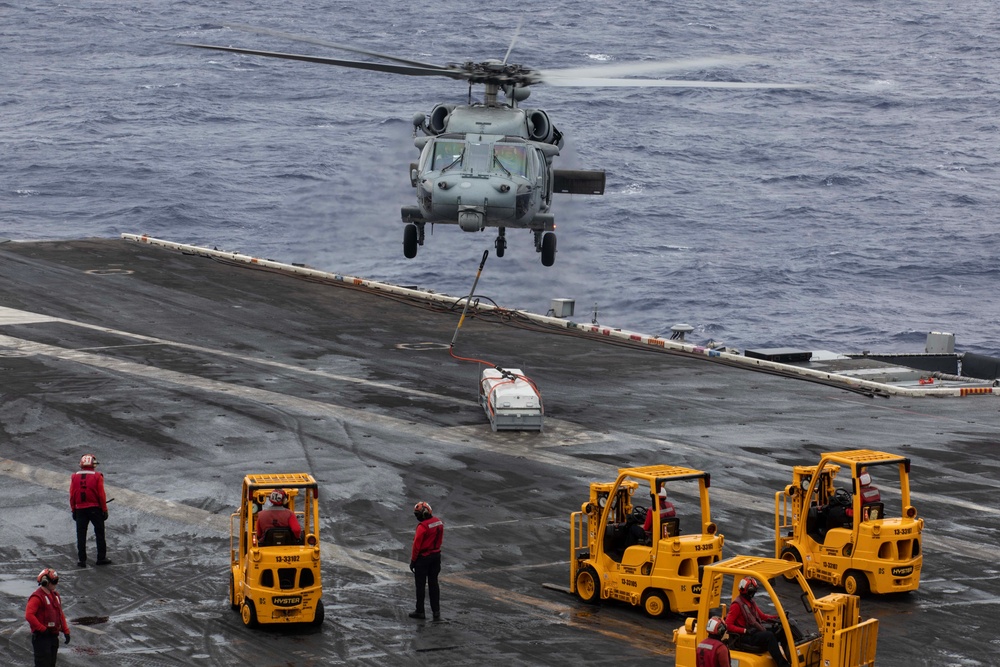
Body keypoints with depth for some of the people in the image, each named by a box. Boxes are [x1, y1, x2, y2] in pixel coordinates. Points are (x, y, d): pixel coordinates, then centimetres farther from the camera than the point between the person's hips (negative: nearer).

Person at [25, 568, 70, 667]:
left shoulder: (55, 595, 12)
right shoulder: (37, 597, -15)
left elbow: (60, 614, 18)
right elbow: (29, 615, -24)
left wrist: (66, 631, 10)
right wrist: (42, 629, -22)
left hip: (53, 636, 9)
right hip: (41, 637, -9)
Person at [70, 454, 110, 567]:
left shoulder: (74, 477, 2)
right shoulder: (97, 477, -6)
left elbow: (72, 495, 3)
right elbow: (101, 495, -8)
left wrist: (73, 510, 12)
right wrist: (104, 509, 0)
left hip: (80, 509, 2)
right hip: (95, 509, -2)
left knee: (81, 535, 6)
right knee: (99, 533, 9)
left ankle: (82, 560, 4)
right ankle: (101, 558, 12)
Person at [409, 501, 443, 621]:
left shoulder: (422, 527, -24)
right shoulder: (439, 522, 0)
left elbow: (417, 545, -19)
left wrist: (413, 560, -9)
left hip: (423, 558, -7)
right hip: (436, 555, 7)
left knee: (420, 585, 6)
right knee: (433, 584, 13)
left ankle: (420, 612, 12)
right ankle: (436, 611, 13)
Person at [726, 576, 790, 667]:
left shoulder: (750, 602, 15)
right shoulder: (737, 605, -12)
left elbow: (762, 616, 20)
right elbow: (728, 625, -16)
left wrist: (777, 618, 5)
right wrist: (746, 631, -23)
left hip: (755, 631, 9)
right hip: (744, 637, -9)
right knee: (769, 636, -29)